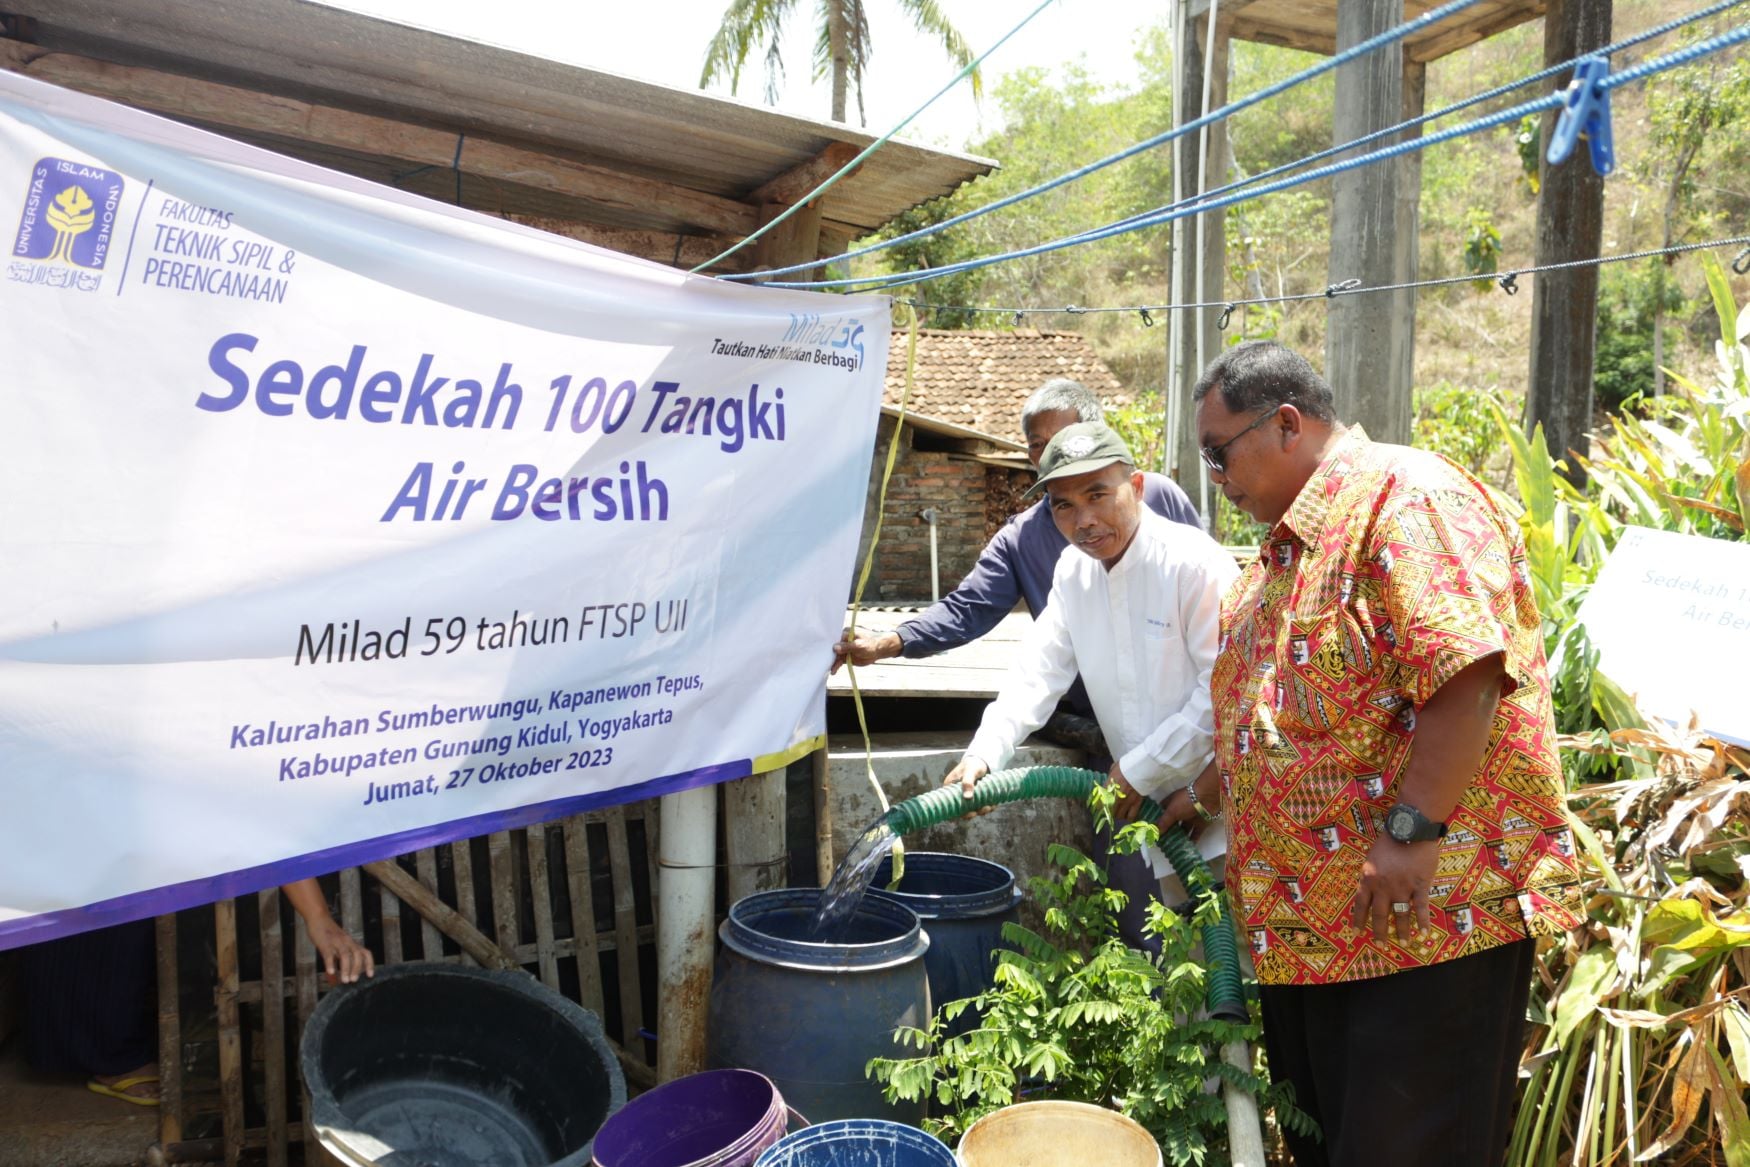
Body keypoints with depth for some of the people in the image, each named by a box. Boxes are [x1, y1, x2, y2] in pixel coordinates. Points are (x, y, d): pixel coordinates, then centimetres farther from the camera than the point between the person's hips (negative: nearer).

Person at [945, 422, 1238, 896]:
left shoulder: (1194, 562, -17)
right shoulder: (1073, 571, 6)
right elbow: (1038, 671, 1)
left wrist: (1139, 770, -15)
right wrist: (983, 753, -14)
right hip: (1151, 803, 6)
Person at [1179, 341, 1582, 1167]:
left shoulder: (1404, 497, -14)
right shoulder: (1286, 545, 17)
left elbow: (1467, 672, -25)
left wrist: (1412, 829, -26)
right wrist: (1206, 790, 23)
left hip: (1429, 912, -9)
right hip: (1304, 919, 9)